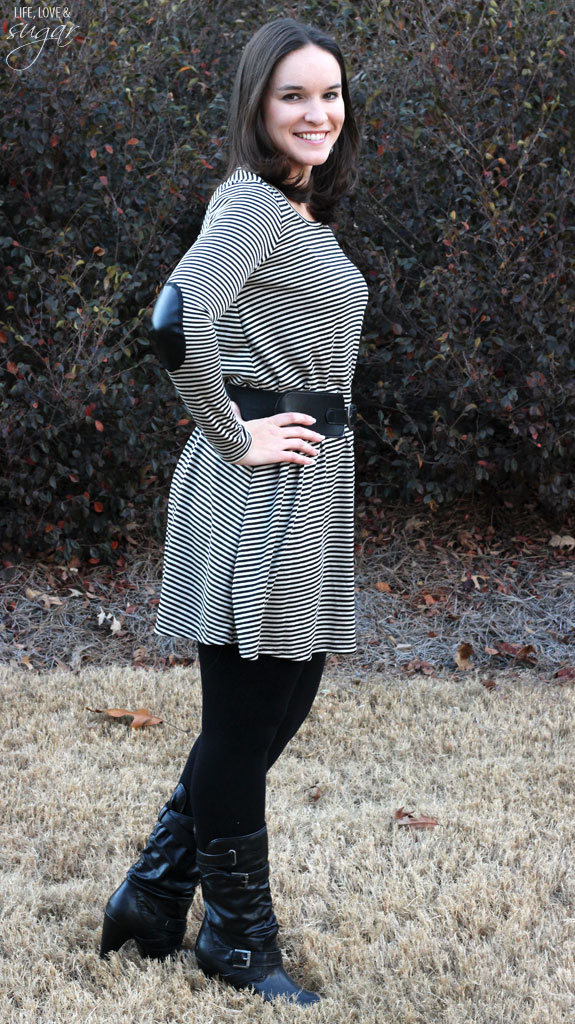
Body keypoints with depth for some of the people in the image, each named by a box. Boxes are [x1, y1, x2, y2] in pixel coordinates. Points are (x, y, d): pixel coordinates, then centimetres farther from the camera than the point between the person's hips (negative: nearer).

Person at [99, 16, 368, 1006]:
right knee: (243, 720, 3)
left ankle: (154, 893, 27)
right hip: (261, 489, -10)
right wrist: (235, 438, -19)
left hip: (310, 491, 10)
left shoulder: (304, 211, 16)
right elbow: (180, 322, -29)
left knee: (282, 704, 16)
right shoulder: (251, 198, -13)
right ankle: (239, 939, 17)